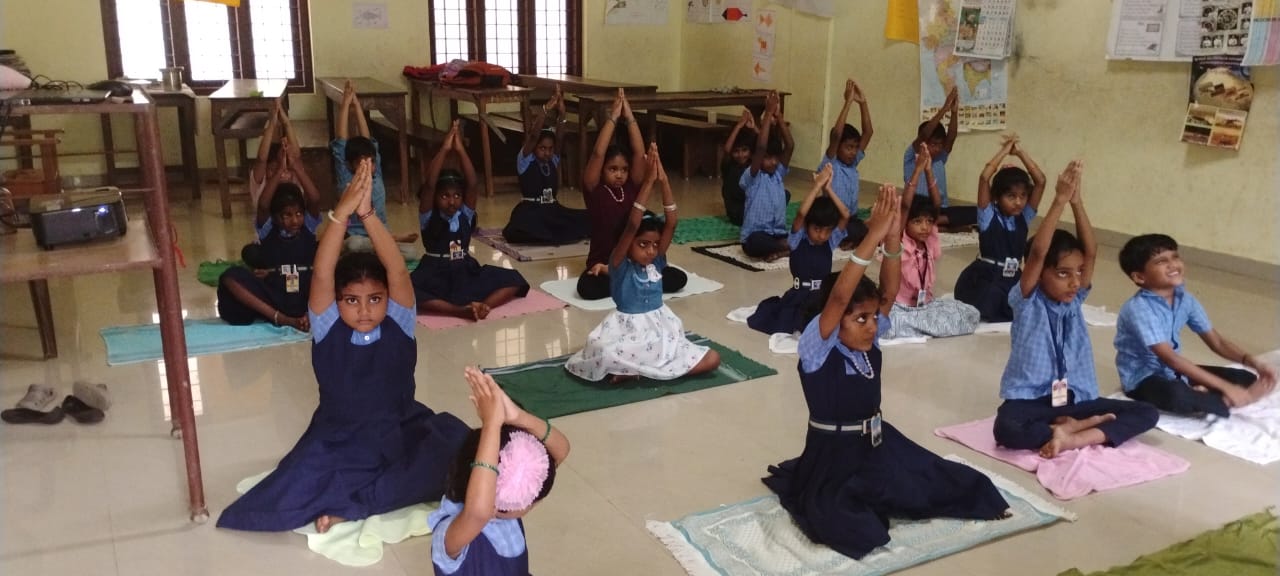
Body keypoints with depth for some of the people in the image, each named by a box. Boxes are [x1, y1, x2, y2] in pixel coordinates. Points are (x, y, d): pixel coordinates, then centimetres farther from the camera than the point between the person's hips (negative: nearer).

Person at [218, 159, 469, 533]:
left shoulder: (399, 324, -6)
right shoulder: (328, 329, -6)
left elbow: (398, 270, -22)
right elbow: (322, 274, -23)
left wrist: (367, 213, -34)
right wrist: (342, 212, -35)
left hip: (401, 433, 2)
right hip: (338, 440, -1)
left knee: (454, 447, -30)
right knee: (286, 501, -26)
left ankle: (347, 506, -21)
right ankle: (397, 487, -12)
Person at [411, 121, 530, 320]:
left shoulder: (465, 214, 2)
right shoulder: (428, 217, -4)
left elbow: (474, 185, -15)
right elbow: (429, 185, -22)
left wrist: (461, 150, -21)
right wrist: (444, 149, -24)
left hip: (466, 272, 4)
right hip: (435, 275, -3)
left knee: (514, 280, -15)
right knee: (406, 292, -37)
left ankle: (482, 305, -38)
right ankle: (461, 309, -45)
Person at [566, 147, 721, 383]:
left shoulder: (656, 261, 2)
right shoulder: (620, 264, -10)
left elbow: (671, 223, -9)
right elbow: (632, 226, -26)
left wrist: (663, 181, -19)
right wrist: (648, 182, -30)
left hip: (661, 330, 6)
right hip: (629, 332, -5)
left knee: (712, 359, -12)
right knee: (605, 354, -38)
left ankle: (633, 369, -11)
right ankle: (653, 367, -7)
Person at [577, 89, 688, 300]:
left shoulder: (632, 188, 4)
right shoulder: (594, 190, -5)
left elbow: (639, 153, -8)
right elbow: (598, 154, -19)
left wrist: (629, 117, -9)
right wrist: (613, 117, -16)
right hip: (601, 264, -3)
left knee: (679, 278, -17)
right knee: (587, 288, -36)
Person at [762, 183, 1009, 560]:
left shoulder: (869, 342, -1)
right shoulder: (817, 348, -19)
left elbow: (889, 292, -12)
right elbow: (838, 297, -34)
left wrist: (892, 237, -27)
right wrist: (873, 236, -39)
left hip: (879, 445, 6)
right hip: (832, 456, -6)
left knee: (949, 484, 3)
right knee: (846, 525, -27)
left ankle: (869, 499, 19)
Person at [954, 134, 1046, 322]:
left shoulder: (1024, 217, 4)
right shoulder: (988, 216, -8)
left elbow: (1040, 181, -5)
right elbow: (984, 178, -21)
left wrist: (1020, 152, -6)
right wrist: (1004, 152, -11)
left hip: (1013, 280, 5)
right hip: (984, 280, -5)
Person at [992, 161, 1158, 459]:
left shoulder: (1075, 299, 3)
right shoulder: (1026, 301, -9)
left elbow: (1091, 253, -11)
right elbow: (1037, 253, -25)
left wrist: (1077, 202, -21)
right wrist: (1059, 202, -29)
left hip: (1075, 398, 5)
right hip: (1031, 400, -5)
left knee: (1146, 413, -12)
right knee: (1006, 429, -37)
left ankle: (1074, 439, -24)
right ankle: (1079, 425, -17)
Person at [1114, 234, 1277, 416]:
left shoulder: (1185, 299, -1)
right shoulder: (1138, 309, -26)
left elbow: (1216, 341, 5)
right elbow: (1170, 359, -31)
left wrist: (1253, 362, -15)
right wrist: (1224, 386, -33)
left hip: (1175, 372, 8)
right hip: (1143, 379, -8)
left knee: (1246, 378, 0)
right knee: (1176, 395, -40)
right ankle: (1227, 403, -16)